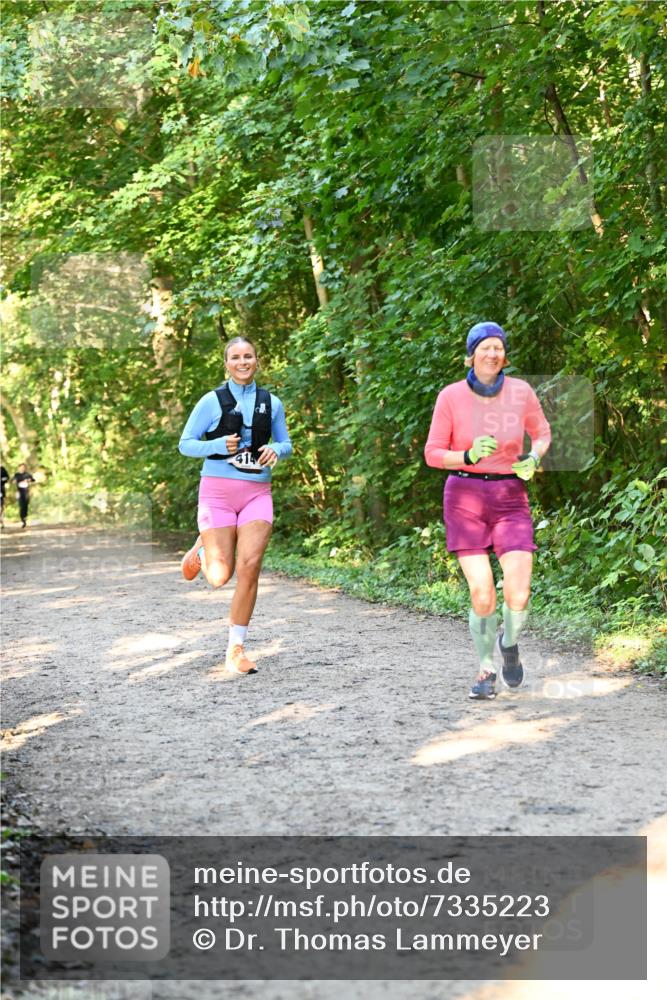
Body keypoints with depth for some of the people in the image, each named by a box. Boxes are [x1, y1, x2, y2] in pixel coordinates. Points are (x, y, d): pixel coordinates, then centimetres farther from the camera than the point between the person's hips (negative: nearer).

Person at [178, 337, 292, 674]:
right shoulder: (212, 401, -1)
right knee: (219, 577, -4)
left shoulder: (271, 403, 8)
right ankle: (201, 550, 34)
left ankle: (236, 649, -1)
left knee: (249, 567, -12)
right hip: (218, 490, -2)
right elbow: (185, 444, 2)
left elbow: (285, 444, 18)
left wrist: (275, 450, -6)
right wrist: (219, 445, -16)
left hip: (257, 492, 2)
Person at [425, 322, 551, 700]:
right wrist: (469, 457, -21)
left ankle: (510, 643, 23)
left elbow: (542, 433, 13)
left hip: (510, 498, 1)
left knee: (518, 594, -12)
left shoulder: (521, 392, -4)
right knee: (483, 596, -9)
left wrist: (533, 458, -8)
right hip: (465, 496, -1)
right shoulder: (451, 396, -7)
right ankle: (486, 669, 16)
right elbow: (433, 454, -2)